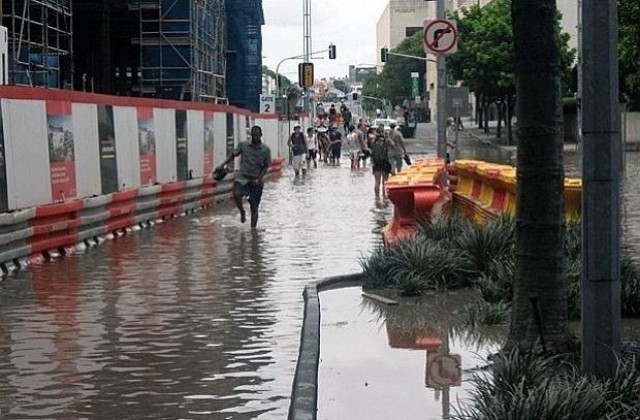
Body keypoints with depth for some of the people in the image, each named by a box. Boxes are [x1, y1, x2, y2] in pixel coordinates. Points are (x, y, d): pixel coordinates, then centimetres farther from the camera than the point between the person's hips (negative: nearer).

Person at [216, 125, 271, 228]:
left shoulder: (266, 150, -3)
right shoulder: (243, 145, 0)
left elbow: (266, 166, 1)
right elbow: (233, 154, 12)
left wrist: (259, 179, -12)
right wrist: (223, 165, 1)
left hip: (256, 181, 0)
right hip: (243, 178, 0)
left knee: (254, 208, -1)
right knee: (236, 194, -28)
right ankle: (242, 211, 0)